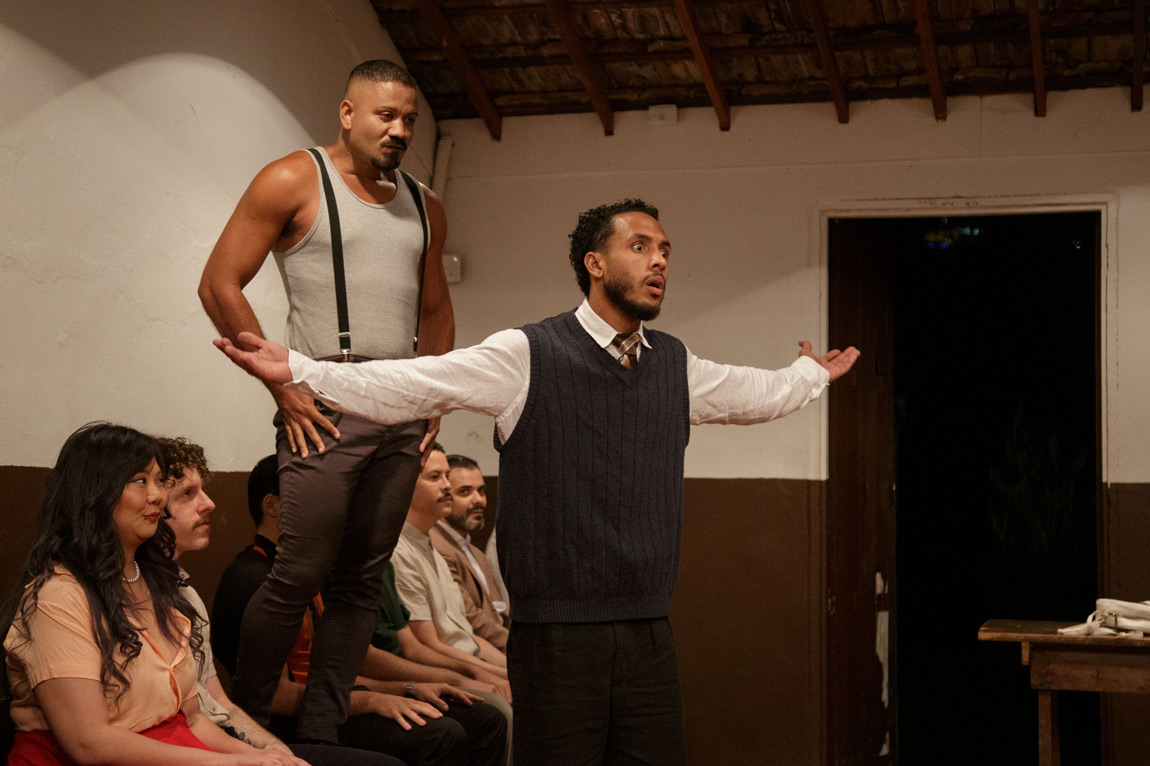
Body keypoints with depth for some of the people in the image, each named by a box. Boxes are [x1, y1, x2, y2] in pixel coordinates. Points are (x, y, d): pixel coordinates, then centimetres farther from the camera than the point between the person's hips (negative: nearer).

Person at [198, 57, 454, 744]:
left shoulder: (425, 208, 17)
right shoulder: (295, 181, 0)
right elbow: (220, 285, -4)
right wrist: (282, 387, -9)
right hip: (326, 406, -6)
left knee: (362, 581, 6)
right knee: (301, 575, -8)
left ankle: (320, 735, 13)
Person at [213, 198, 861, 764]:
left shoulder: (677, 364, 13)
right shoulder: (528, 355, -4)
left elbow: (758, 394, 33)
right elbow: (406, 386, -9)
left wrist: (814, 373, 47)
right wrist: (299, 370, -16)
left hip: (650, 635, 5)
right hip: (558, 635, -5)